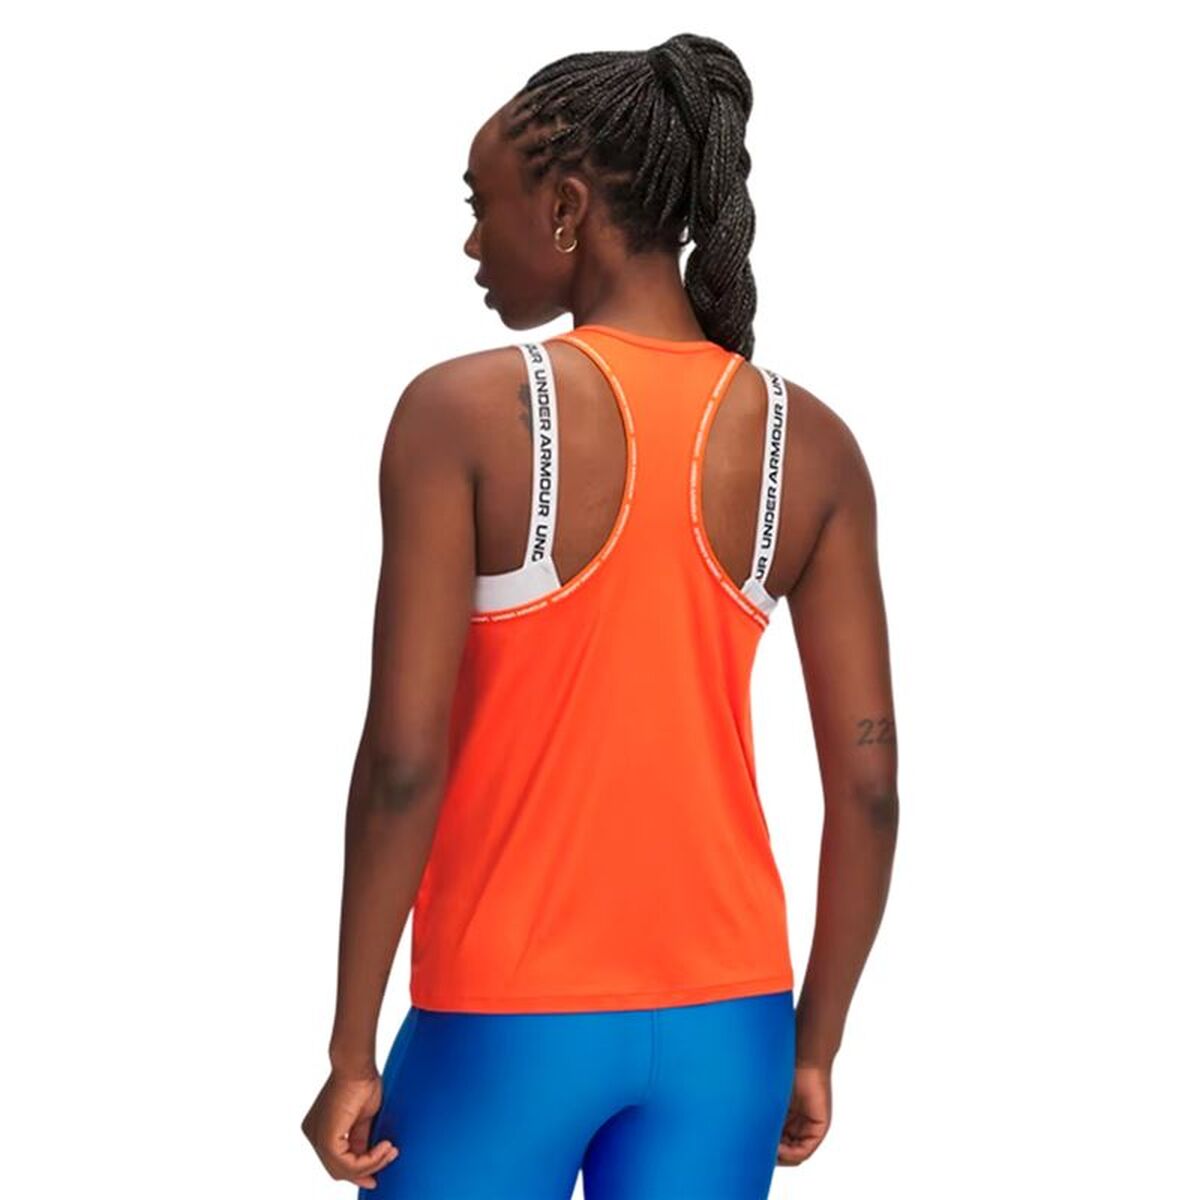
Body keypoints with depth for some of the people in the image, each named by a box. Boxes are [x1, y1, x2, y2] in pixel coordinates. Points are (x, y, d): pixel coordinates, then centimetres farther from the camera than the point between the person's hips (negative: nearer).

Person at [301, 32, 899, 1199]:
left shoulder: (463, 413, -12)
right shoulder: (811, 445, -1)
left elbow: (403, 758, -16)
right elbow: (868, 783, -2)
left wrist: (351, 1049, -7)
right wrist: (815, 1044, 9)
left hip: (509, 1019, -3)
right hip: (725, 1019, 4)